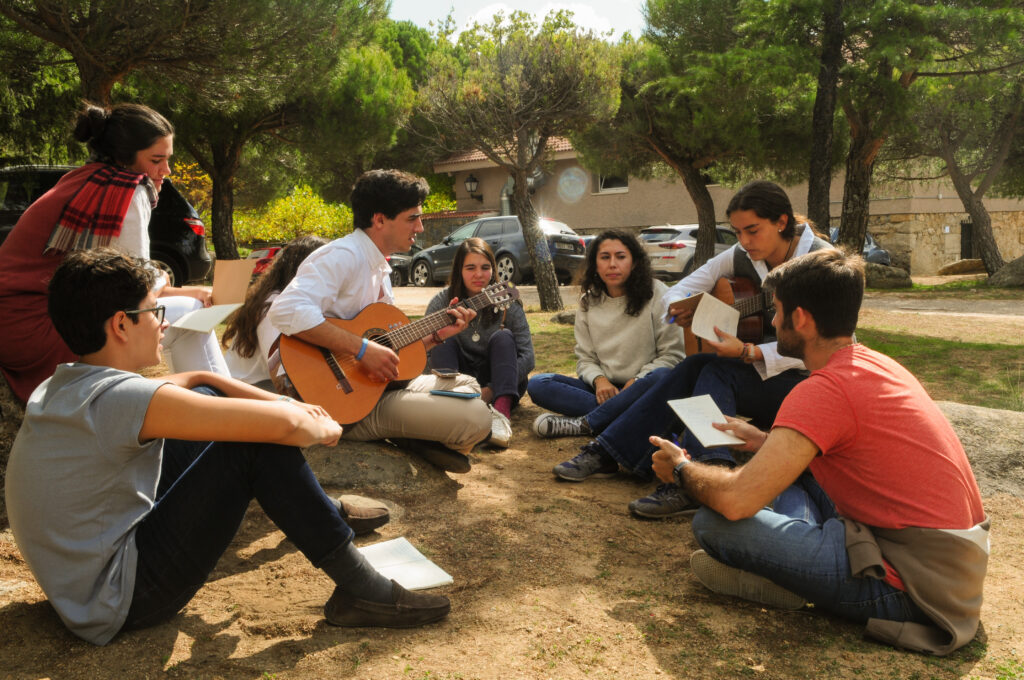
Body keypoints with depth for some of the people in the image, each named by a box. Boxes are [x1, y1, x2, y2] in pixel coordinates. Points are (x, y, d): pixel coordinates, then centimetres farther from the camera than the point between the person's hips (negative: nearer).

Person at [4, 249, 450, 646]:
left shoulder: (59, 389, 3)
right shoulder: (116, 398, -27)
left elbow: (193, 379, 13)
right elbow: (282, 425, -30)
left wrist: (284, 403, 4)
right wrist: (322, 429, -7)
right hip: (115, 605, -9)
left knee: (204, 397, 11)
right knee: (258, 442, -18)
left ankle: (321, 509, 25)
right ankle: (360, 591, -9)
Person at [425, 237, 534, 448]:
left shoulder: (507, 303, -5)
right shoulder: (442, 302, -3)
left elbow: (527, 357, -13)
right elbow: (425, 354, -9)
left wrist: (489, 391, -25)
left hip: (501, 385, 0)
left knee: (503, 337, -24)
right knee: (444, 339, -21)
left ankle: (502, 413, -44)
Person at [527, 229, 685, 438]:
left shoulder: (658, 295, -1)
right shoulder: (588, 302, 9)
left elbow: (673, 354, -4)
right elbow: (585, 358, 10)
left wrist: (637, 381, -17)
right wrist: (599, 379, -13)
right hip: (605, 389, 3)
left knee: (661, 377, -39)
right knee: (537, 385, -16)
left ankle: (584, 424, -29)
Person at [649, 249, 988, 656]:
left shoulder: (824, 391, -21)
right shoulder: (878, 364, 8)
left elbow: (735, 500, -26)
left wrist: (682, 468, -6)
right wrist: (765, 442, 22)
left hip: (914, 586, -10)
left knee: (712, 523, -18)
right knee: (790, 465, 23)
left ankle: (787, 585, 6)